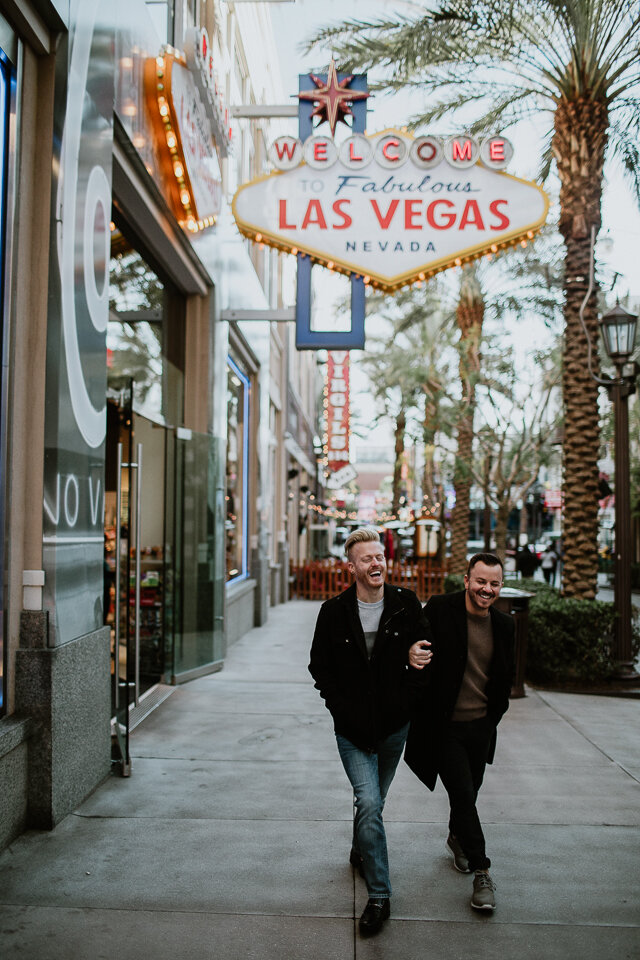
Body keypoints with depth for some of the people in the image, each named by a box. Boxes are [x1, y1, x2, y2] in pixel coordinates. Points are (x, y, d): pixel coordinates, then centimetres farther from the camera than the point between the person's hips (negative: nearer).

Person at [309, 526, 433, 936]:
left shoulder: (407, 605, -4)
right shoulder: (334, 611, -7)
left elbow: (425, 657, 2)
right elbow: (320, 667, 0)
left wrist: (406, 701, -11)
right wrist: (343, 708, -8)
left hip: (394, 727, 2)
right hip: (353, 729, -2)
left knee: (374, 800, 18)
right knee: (369, 803, -11)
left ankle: (360, 852, 47)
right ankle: (380, 896, 2)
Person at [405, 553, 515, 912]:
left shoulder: (504, 624, 2)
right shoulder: (440, 609, -12)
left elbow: (506, 674, 13)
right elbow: (416, 645, -10)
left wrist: (495, 713, 5)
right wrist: (412, 654, -34)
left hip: (481, 726, 4)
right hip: (445, 724, -4)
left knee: (469, 791, 18)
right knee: (463, 795, -5)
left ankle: (457, 838, 48)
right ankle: (481, 872, 9)